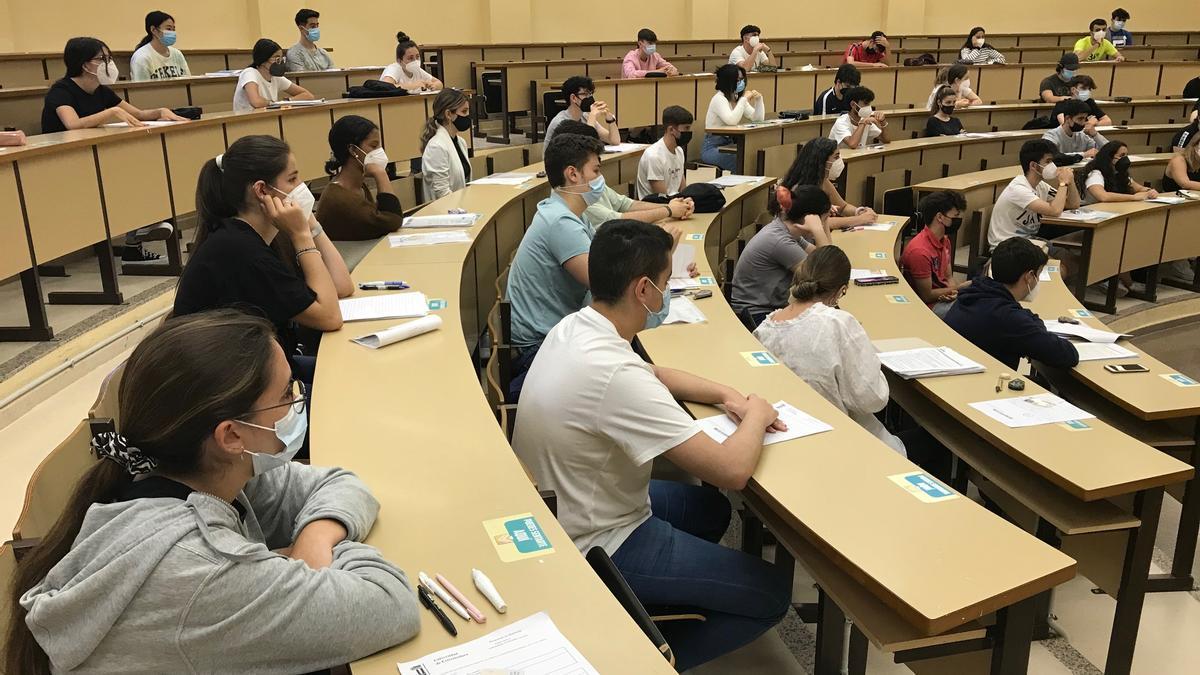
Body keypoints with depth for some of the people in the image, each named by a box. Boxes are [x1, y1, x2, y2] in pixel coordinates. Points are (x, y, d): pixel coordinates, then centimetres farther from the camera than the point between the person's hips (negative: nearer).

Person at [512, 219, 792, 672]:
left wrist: (725, 395, 2)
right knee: (774, 592, 2)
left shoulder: (574, 328, -4)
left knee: (710, 509, 28)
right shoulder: (615, 374, -33)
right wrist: (756, 417, -9)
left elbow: (653, 374, 16)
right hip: (596, 547, -9)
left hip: (560, 513, 9)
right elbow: (732, 472, -29)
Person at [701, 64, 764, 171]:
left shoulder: (738, 98, 12)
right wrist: (744, 99, -23)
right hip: (712, 147, -7)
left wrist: (759, 100, -3)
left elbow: (758, 119, 11)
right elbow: (732, 120, -30)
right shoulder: (719, 99, -13)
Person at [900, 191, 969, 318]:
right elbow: (926, 296, -18)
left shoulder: (944, 241, 6)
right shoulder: (920, 250, -23)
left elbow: (948, 277, 15)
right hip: (929, 306, -9)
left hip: (944, 297, 9)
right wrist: (961, 287, -12)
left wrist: (953, 291, -9)